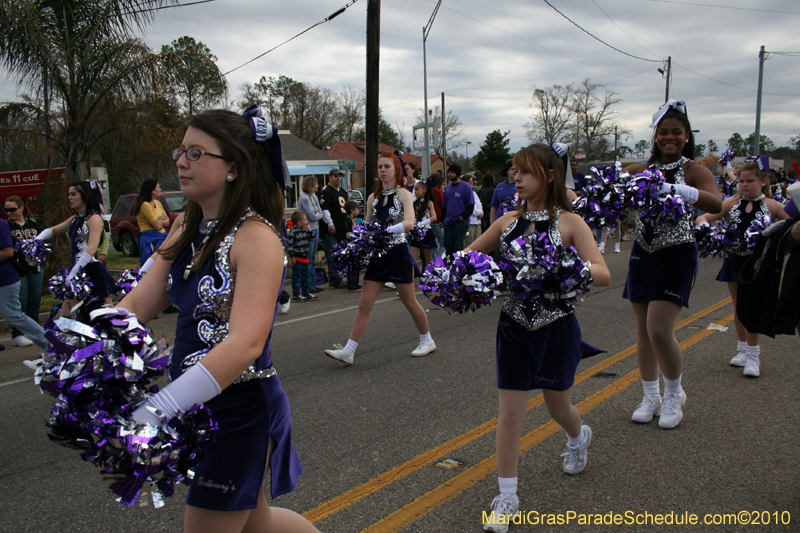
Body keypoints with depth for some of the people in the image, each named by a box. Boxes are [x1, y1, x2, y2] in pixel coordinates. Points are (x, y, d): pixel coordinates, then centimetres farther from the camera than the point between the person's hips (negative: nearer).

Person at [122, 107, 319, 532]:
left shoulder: (256, 238, -21)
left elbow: (246, 342, -32)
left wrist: (155, 411, -39)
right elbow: (138, 304, 2)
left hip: (240, 407, -8)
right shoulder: (186, 229, 5)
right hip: (198, 406, 8)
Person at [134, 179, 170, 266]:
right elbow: (157, 226, -18)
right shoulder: (145, 205, -13)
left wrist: (160, 222, -8)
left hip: (161, 238, 9)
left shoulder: (157, 203, 15)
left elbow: (167, 221, 13)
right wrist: (163, 222, 4)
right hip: (150, 240, -9)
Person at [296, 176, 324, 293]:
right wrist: (318, 215, 2)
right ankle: (309, 286, 3)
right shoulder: (304, 198, -15)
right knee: (308, 260, -3)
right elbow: (312, 216, -17)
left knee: (313, 259, 13)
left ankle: (313, 284, 19)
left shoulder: (314, 197, 12)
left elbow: (320, 214, 11)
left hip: (315, 229, 8)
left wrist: (316, 215, -9)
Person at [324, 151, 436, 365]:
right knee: (364, 304, 0)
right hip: (378, 254, 5)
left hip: (398, 253, -5)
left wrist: (387, 231, -36)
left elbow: (409, 223, -22)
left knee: (409, 302, 9)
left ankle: (427, 341, 29)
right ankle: (348, 351, 0)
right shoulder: (373, 198, 9)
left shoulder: (403, 194, -6)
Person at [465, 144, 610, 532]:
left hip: (556, 328, -2)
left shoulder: (569, 223, -10)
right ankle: (507, 498, 15)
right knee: (510, 412, 2)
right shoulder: (509, 221, 1)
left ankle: (579, 437, 55)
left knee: (557, 405, 18)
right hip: (515, 327, 2)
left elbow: (602, 274, -20)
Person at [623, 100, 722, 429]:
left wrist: (681, 191, -41)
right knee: (644, 331, 9)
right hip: (643, 253, 5)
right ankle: (651, 398, 25)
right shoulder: (642, 170, 7)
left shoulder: (693, 171, -6)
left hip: (677, 255, -5)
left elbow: (716, 205, -24)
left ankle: (674, 395, 14)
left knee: (660, 330, -12)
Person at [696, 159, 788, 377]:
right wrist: (704, 225, -22)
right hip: (734, 260, 3)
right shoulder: (731, 204, 3)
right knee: (739, 308, 13)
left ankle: (753, 354, 8)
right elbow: (703, 217, 1)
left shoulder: (772, 206, -3)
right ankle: (743, 348, 28)